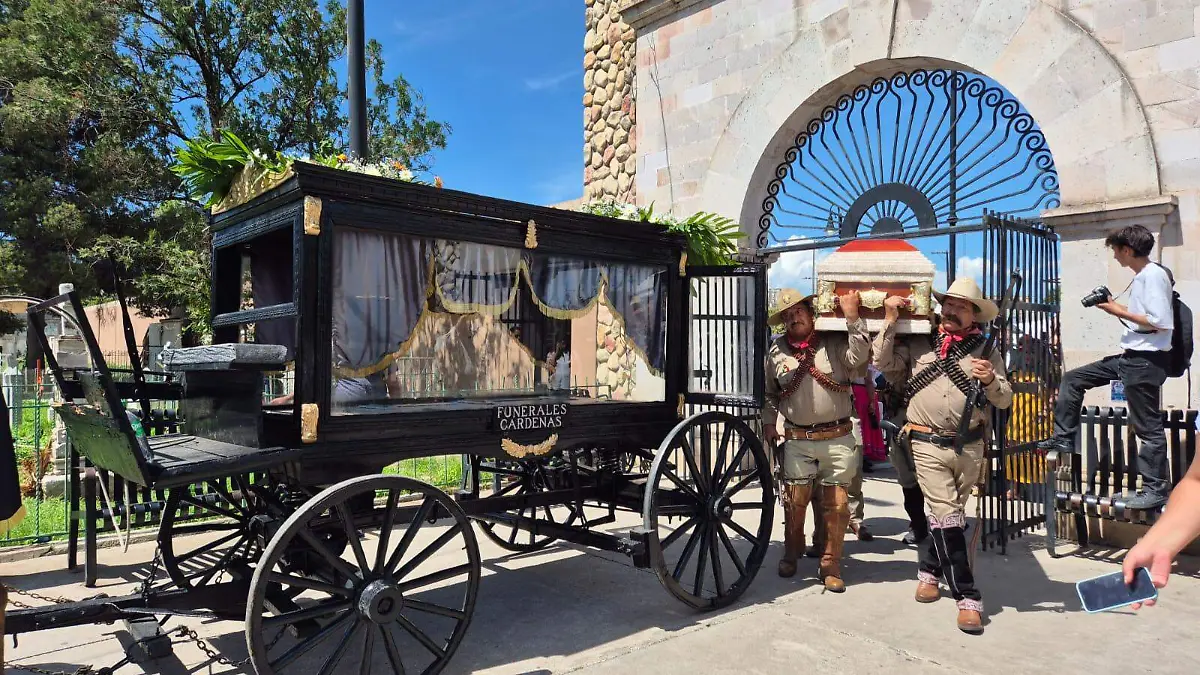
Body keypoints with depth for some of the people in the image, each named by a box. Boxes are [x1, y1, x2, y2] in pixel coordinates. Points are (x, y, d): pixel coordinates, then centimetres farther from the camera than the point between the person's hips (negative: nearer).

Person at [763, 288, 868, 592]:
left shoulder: (834, 342, 0)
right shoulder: (777, 350, 8)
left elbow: (859, 359, -19)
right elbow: (769, 392, 19)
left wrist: (852, 317, -20)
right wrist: (769, 422, 12)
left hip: (837, 439, -1)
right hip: (796, 441, 2)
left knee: (836, 504, 3)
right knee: (795, 501, 5)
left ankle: (830, 565, 18)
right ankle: (791, 552, 30)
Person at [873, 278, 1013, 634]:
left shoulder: (986, 350, 8)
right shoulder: (917, 343, 7)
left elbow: (1004, 400, 5)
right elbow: (884, 364, -2)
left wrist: (991, 380, -16)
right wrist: (890, 321, -4)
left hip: (969, 445, 2)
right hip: (928, 444, -2)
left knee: (946, 514, 14)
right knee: (948, 518, -6)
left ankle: (929, 571, 37)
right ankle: (967, 598, 0)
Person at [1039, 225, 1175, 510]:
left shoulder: (1154, 275, -15)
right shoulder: (1141, 276, 14)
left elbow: (1161, 322, -23)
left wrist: (1120, 312, -14)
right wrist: (1117, 309, 7)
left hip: (1146, 360, -10)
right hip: (1131, 357, 10)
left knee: (1147, 426, -2)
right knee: (1073, 380, 12)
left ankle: (1156, 488, 9)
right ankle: (1063, 438, 17)